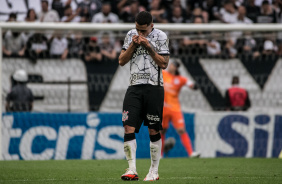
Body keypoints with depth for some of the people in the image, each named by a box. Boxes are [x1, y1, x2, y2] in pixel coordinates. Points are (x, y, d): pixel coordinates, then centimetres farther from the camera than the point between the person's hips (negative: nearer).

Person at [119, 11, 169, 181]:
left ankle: (154, 171, 8)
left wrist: (149, 47, -11)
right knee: (129, 128, -10)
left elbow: (164, 64, -3)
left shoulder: (161, 37, 0)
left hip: (154, 87, -3)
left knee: (154, 130, 0)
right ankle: (132, 170, -12)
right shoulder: (131, 35, 11)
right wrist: (133, 45, -5)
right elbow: (122, 61, 10)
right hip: (135, 87, 3)